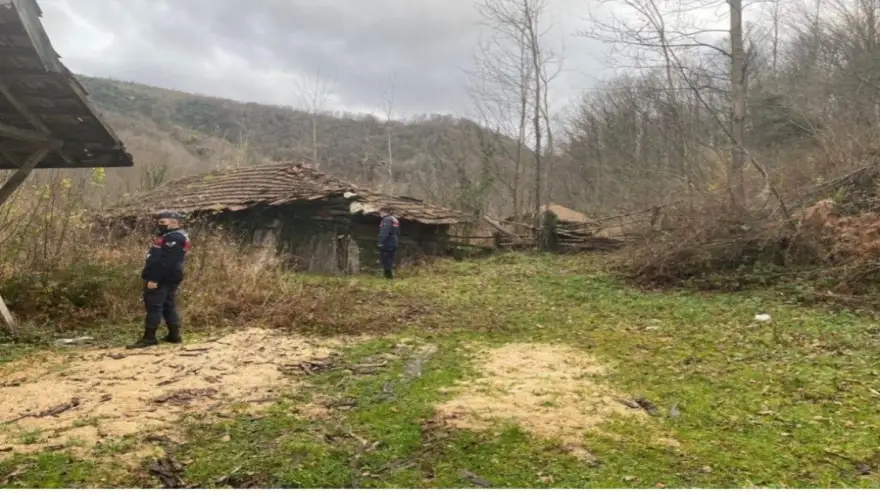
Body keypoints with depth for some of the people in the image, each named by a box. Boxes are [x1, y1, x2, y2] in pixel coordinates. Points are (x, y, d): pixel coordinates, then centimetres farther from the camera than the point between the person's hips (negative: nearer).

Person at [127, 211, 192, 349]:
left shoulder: (173, 238, -17)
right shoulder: (172, 236, 20)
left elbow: (165, 262, -24)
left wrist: (154, 279, -25)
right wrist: (155, 277, 21)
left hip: (162, 279, -11)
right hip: (168, 278, 11)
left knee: (153, 306, -8)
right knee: (168, 306, 12)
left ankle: (149, 337, -5)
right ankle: (174, 335, 16)